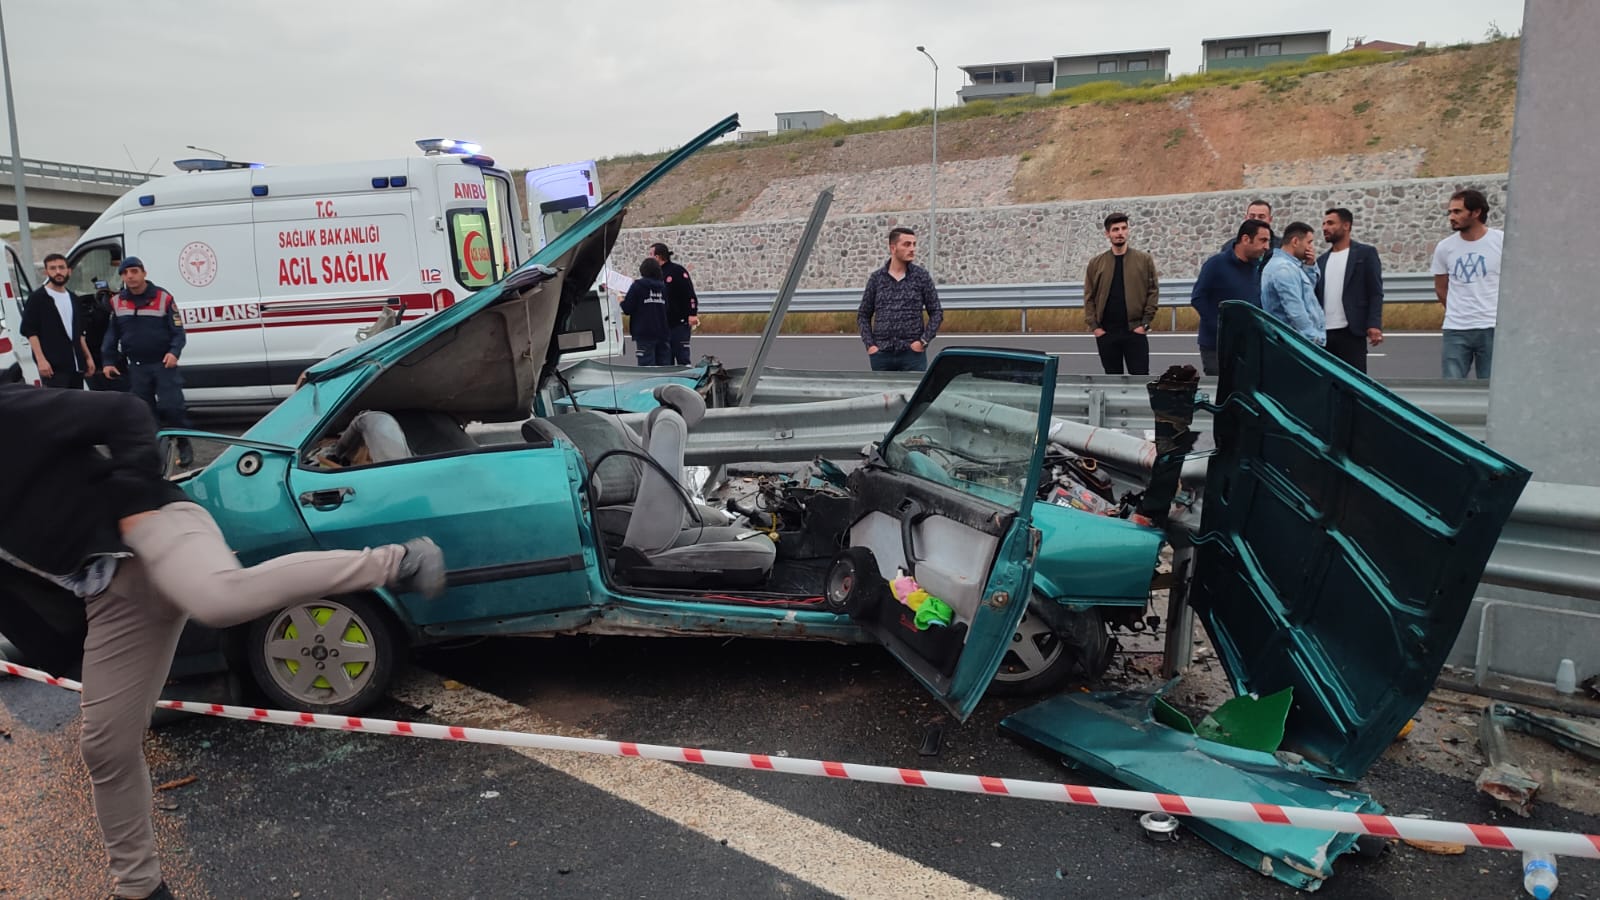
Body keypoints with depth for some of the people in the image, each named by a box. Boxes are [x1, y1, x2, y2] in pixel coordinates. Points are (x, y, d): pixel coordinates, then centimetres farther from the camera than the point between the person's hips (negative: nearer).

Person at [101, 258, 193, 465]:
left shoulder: (163, 298, -5)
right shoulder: (117, 302, 7)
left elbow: (178, 331, -4)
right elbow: (112, 334, 14)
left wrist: (174, 352, -20)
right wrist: (109, 361, 8)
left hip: (163, 363, -4)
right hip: (136, 367, 4)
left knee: (172, 406, -11)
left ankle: (184, 447, 1)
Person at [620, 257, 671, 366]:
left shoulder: (637, 286, -8)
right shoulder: (663, 286, 9)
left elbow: (627, 309, -9)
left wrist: (622, 300, 10)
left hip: (644, 334, -5)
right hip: (662, 332, 5)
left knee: (647, 365, -5)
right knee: (664, 365, 9)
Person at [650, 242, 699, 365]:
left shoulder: (677, 271, -7)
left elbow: (690, 294, -14)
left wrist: (692, 314, -22)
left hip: (680, 323, -7)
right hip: (663, 324, 7)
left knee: (682, 358, -5)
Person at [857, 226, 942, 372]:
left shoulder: (922, 276, 4)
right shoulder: (876, 278, 7)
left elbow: (936, 313, 6)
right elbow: (863, 315, 12)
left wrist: (924, 341, -6)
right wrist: (869, 345, 0)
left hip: (913, 352, -1)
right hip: (881, 354, 1)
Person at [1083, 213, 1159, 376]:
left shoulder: (1144, 260, 3)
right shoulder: (1096, 263, 6)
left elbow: (1153, 292, 1)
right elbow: (1089, 297, 6)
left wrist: (1145, 323, -7)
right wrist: (1093, 325, -3)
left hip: (1135, 332, -2)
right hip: (1106, 333, 2)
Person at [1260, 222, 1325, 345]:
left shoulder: (1289, 265, 15)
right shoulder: (1284, 268, -18)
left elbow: (1310, 287, 24)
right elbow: (1295, 311, -24)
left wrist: (1310, 266, 9)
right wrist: (1315, 338, -19)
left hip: (1303, 339, 10)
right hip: (1300, 341, -10)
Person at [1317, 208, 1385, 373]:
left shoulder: (1365, 253, 3)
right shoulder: (1321, 260, 17)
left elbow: (1375, 293, -4)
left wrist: (1374, 325, -15)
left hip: (1351, 332, -5)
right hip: (1323, 333, 5)